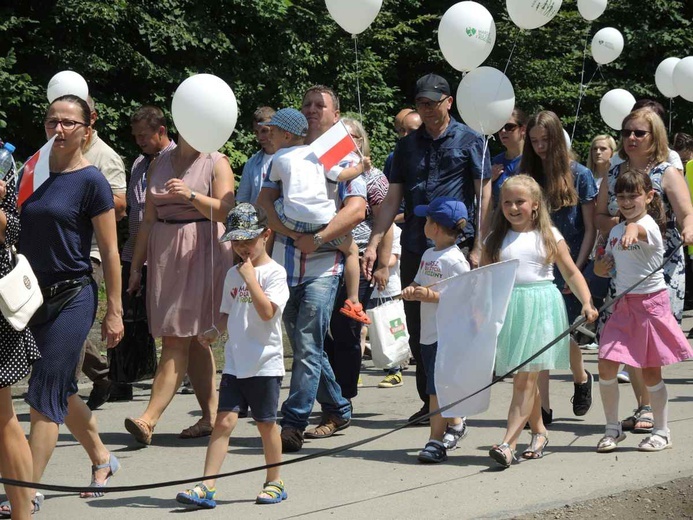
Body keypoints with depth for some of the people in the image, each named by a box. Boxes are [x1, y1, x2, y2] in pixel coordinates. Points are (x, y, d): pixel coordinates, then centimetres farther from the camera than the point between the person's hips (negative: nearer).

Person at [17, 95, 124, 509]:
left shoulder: (91, 180, -8)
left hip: (72, 296, -6)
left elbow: (110, 249, -7)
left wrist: (115, 311, -9)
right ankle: (103, 460, 35)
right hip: (34, 296, 6)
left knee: (45, 396, -7)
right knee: (62, 392, 16)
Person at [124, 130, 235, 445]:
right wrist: (136, 266, 11)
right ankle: (210, 416, 11)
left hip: (202, 253, -5)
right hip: (164, 253, 5)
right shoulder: (159, 164, 15)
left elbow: (226, 210, -10)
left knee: (178, 338, -11)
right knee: (192, 339, 6)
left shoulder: (216, 163, 2)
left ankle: (149, 419, -17)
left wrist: (191, 195, -25)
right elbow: (148, 219, 15)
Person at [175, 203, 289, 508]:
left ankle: (274, 482, 22)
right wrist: (215, 331, 3)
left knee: (266, 422, 6)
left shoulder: (274, 272, -8)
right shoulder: (233, 274, 13)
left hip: (265, 363, -5)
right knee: (225, 420, -3)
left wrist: (250, 278, -20)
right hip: (234, 362, 5)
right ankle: (207, 486, -7)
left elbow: (268, 312, -20)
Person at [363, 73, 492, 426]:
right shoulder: (407, 145, 15)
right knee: (418, 329, 7)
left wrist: (478, 247, -9)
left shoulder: (468, 141, 2)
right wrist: (373, 244, 5)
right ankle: (429, 400, 17)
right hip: (415, 248, 5)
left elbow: (485, 194, -1)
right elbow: (392, 200, 14)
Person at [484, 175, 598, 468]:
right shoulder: (496, 240, 9)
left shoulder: (549, 236, 5)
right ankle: (539, 432, 27)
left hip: (541, 310, -3)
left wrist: (586, 302, -8)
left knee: (526, 380, -9)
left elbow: (571, 272, 5)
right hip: (507, 310, 3)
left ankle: (508, 444, -15)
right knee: (523, 379, 9)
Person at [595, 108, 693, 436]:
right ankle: (642, 405, 14)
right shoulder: (614, 174, 11)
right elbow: (599, 218, 14)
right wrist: (620, 222, -8)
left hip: (662, 267, -5)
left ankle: (650, 409, 0)